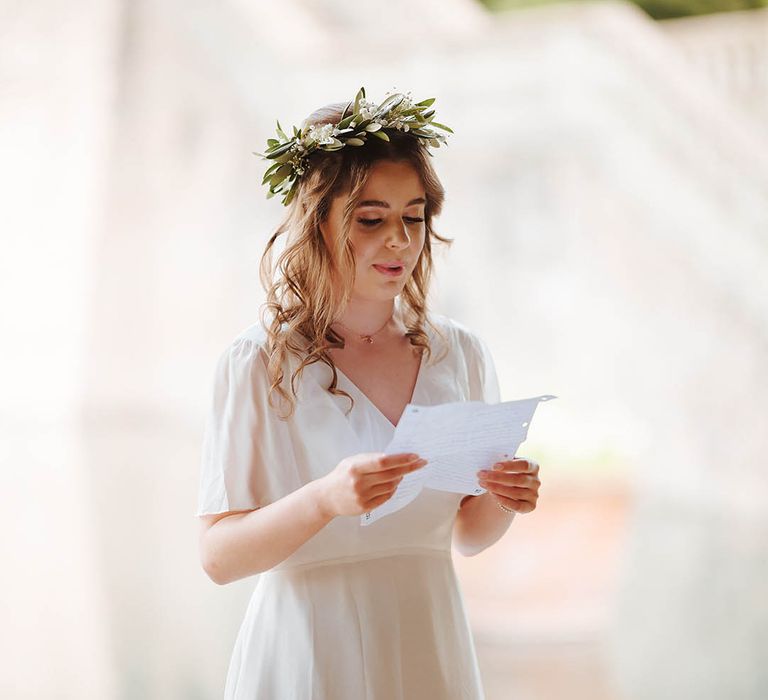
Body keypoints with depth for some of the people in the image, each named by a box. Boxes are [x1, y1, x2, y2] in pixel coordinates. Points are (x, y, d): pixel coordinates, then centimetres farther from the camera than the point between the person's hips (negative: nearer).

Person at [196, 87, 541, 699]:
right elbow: (219, 557, -14)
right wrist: (325, 499, -29)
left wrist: (500, 502, -11)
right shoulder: (257, 365, -12)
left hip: (428, 648, 4)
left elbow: (465, 535, 10)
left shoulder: (462, 355, 1)